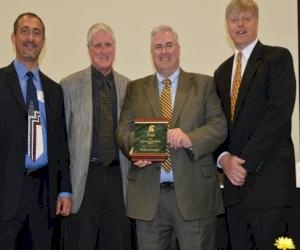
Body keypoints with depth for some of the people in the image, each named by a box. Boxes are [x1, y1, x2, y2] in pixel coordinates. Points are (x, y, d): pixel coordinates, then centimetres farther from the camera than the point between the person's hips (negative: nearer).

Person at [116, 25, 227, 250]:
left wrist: (190, 139, -20)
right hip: (148, 193, 2)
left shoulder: (204, 84, 8)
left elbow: (219, 126, -1)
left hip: (194, 191, -1)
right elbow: (123, 129, 6)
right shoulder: (135, 89, 14)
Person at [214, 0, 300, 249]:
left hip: (270, 180, -5)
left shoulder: (278, 58, -2)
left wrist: (246, 162, -15)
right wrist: (225, 158, -5)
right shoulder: (222, 72, 18)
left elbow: (279, 114, -13)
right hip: (235, 181, 6)